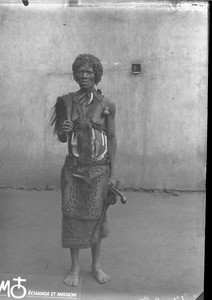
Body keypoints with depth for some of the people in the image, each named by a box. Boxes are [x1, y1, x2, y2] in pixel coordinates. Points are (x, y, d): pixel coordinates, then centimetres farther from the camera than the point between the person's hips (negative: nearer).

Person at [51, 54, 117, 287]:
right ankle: (75, 267, 23)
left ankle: (96, 265, 27)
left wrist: (113, 174, -3)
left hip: (98, 168, -2)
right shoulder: (68, 101, 2)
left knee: (95, 216, 6)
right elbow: (61, 138, 8)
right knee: (72, 215, 5)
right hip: (73, 166, 2)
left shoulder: (106, 105, -4)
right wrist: (65, 130, -16)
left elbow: (112, 139, -1)